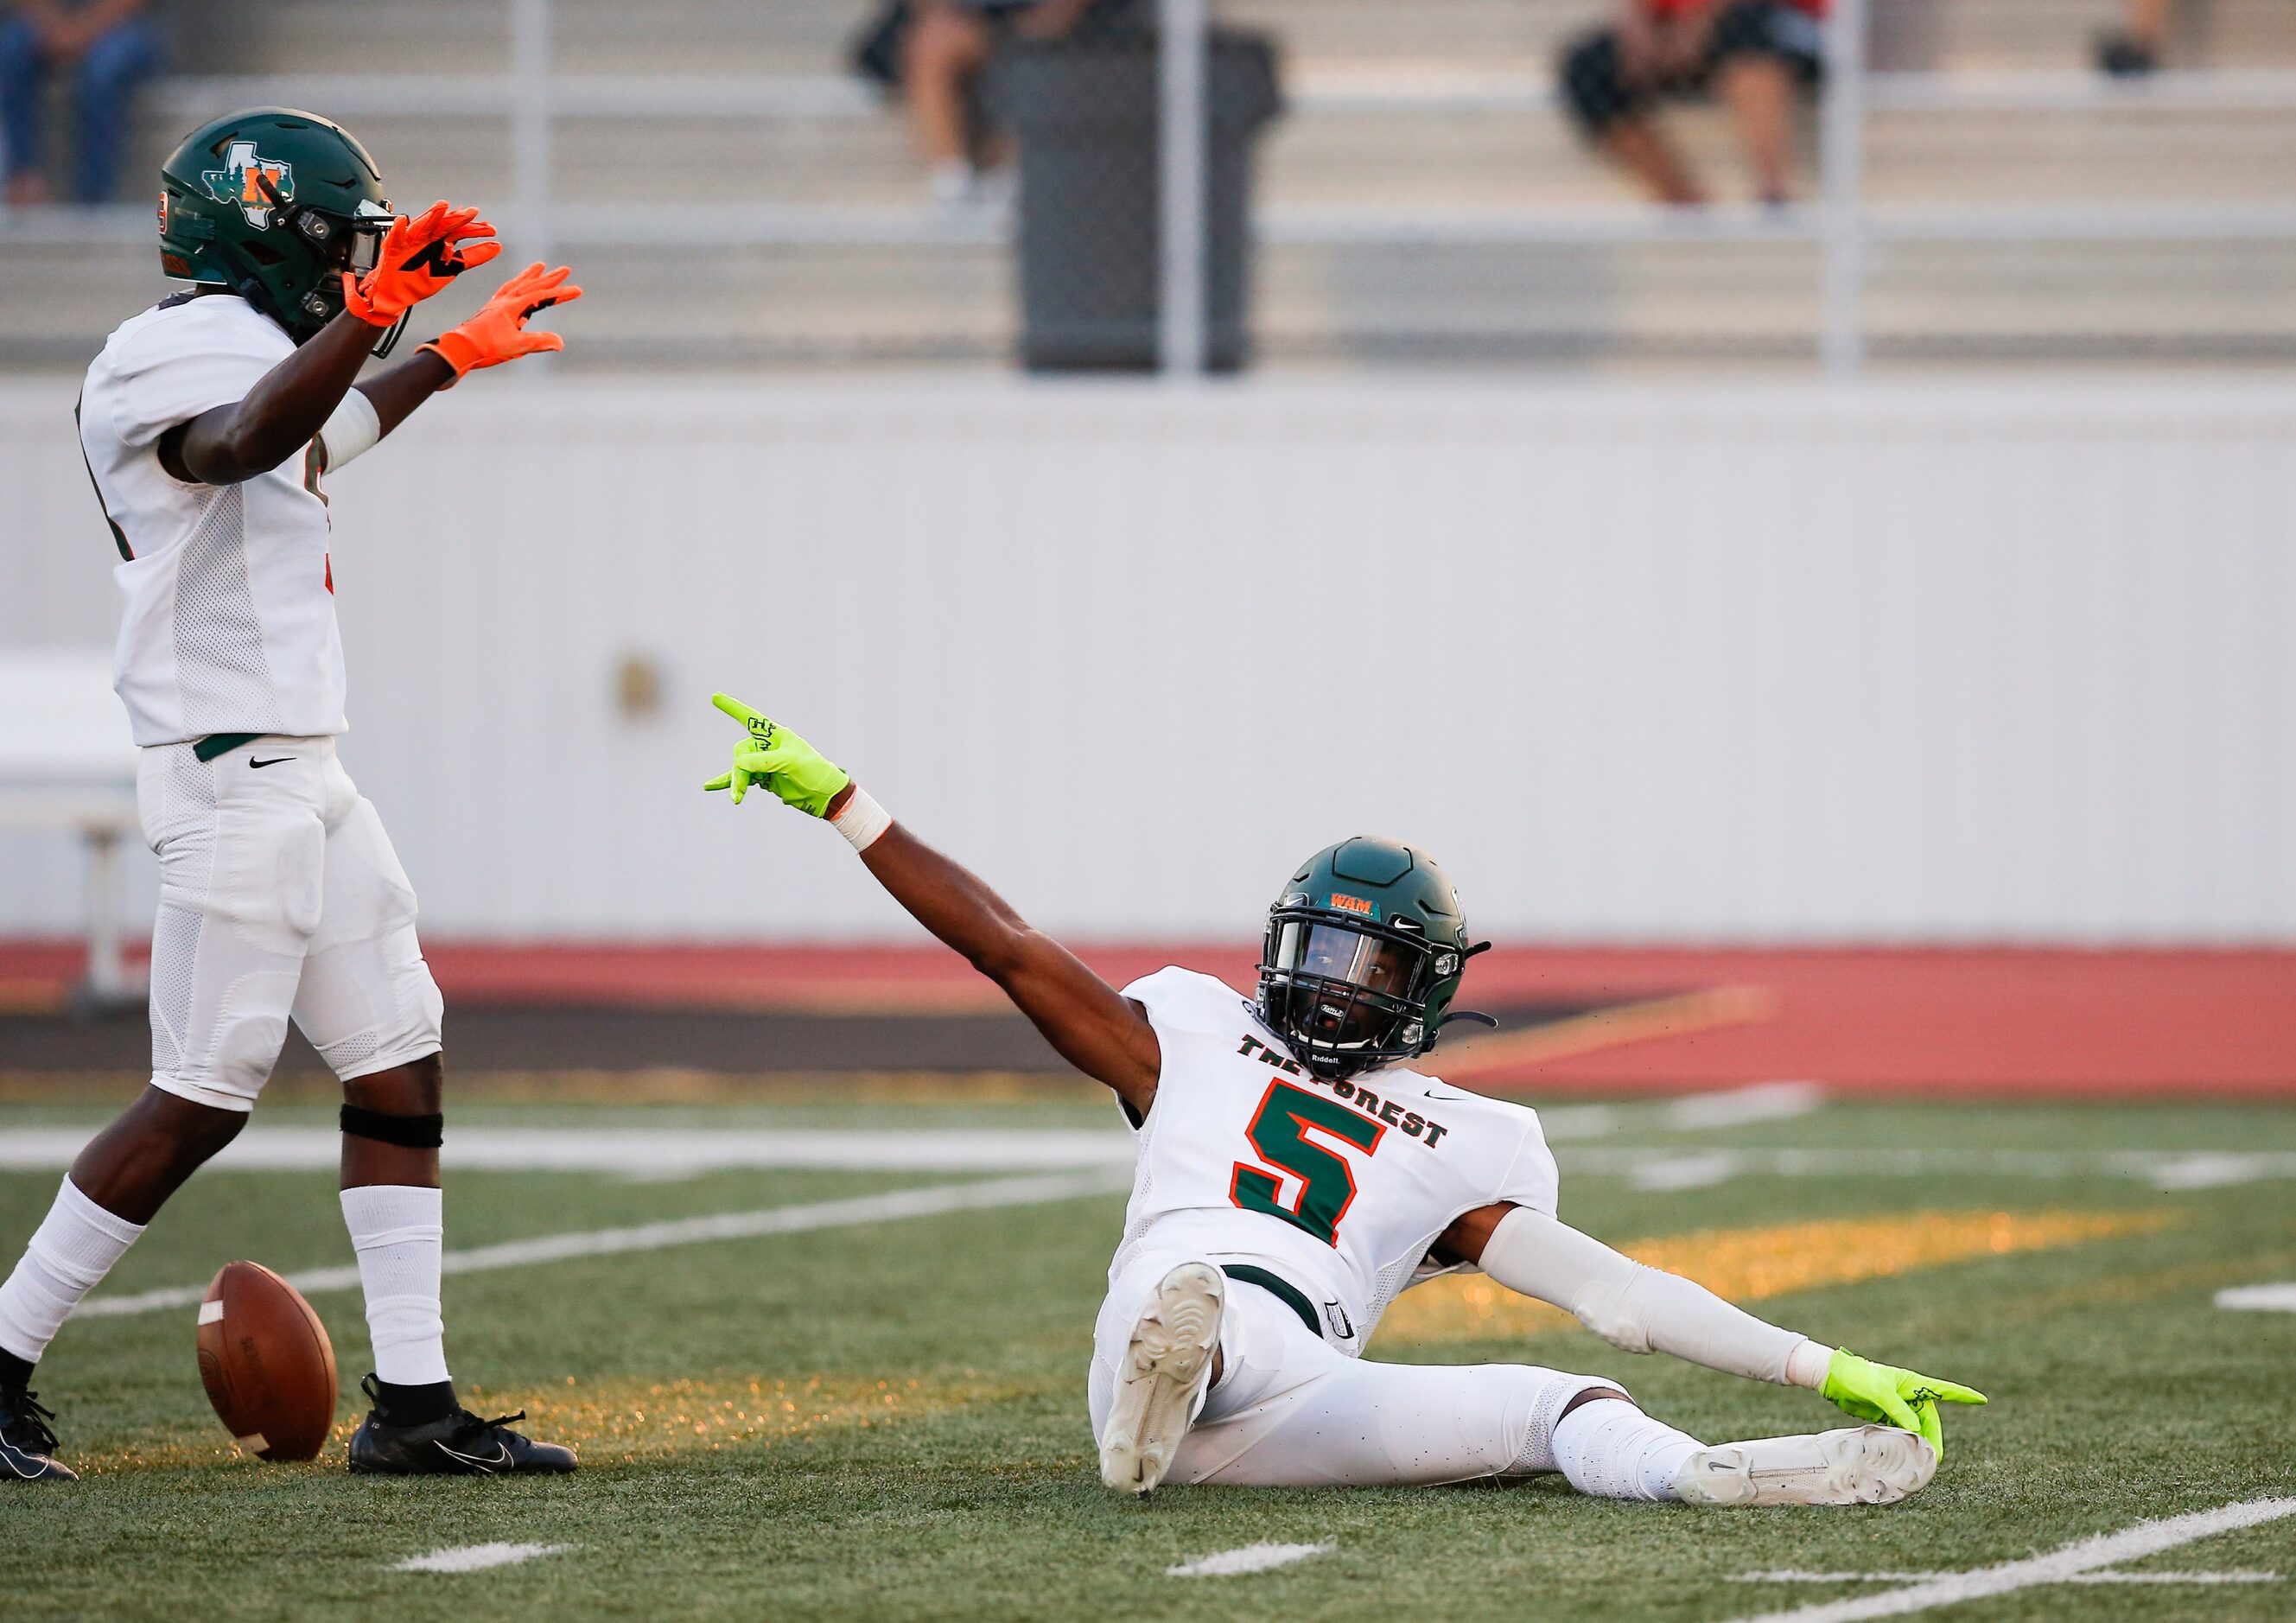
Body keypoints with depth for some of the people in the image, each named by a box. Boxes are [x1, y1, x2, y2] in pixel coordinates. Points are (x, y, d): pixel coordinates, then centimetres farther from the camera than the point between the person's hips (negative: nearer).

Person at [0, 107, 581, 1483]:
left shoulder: (255, 355, 16)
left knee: (400, 1071, 6)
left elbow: (332, 429, 40)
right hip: (233, 778, -10)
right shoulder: (183, 359, -14)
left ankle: (413, 1403, 7)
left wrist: (455, 356, 48)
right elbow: (241, 443, -38)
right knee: (203, 1102, -7)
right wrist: (366, 315, -51)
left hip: (306, 779, 10)